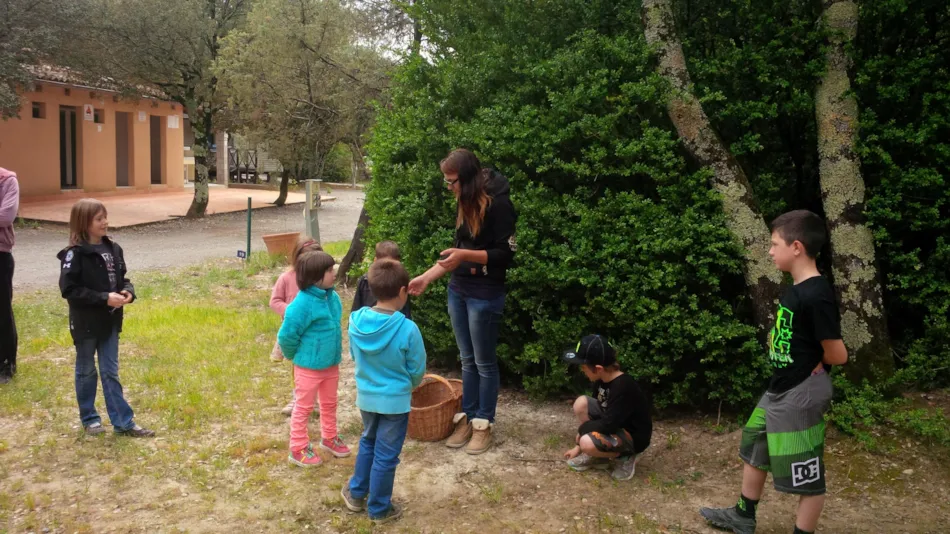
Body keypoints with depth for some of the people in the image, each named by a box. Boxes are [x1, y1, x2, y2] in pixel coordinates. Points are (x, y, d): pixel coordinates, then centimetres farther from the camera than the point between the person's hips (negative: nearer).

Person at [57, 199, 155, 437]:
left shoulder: (113, 249, 2)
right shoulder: (74, 254, -16)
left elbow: (122, 277, 12)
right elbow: (69, 289, -19)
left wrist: (128, 292, -10)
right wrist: (104, 298, -23)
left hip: (110, 321, 5)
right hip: (86, 324, -5)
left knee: (110, 372, 10)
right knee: (86, 371, 13)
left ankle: (123, 422, 12)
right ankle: (89, 418, 29)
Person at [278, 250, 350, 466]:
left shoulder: (332, 296, -3)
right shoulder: (303, 303, -27)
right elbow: (286, 335, -21)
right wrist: (295, 356, -5)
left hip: (331, 363, 7)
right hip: (309, 366, -7)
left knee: (329, 404, 23)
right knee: (304, 407, 9)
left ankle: (329, 438, 42)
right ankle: (298, 449, 24)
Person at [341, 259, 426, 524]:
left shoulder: (356, 320, -11)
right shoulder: (407, 329, -25)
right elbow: (417, 371, -13)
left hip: (365, 396, 5)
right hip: (395, 400, -5)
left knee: (368, 442, 27)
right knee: (385, 455, 11)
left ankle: (356, 494, 40)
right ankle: (379, 509, 27)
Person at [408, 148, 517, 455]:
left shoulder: (498, 205, -15)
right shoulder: (466, 204, 11)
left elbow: (505, 254, -16)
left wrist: (468, 255, -25)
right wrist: (425, 278, 11)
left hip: (485, 294, -8)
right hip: (457, 290, 8)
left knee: (484, 361, 4)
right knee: (467, 360, 14)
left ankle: (484, 424, 15)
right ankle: (466, 418, 23)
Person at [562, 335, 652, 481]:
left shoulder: (623, 387, -30)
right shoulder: (602, 379, -3)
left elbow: (608, 425, -30)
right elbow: (596, 409, 7)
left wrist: (583, 428, -12)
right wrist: (578, 446, 10)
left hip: (633, 436, -9)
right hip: (614, 425, 9)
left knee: (587, 443, -30)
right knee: (581, 403, -9)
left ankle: (626, 456, -2)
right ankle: (596, 456, 4)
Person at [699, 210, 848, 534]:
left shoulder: (816, 295, -23)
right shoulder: (796, 289, 6)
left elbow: (837, 355, -20)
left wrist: (811, 362, -1)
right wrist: (774, 341, -2)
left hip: (801, 395, -11)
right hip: (779, 390, 11)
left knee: (806, 473, 4)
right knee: (754, 448, 23)